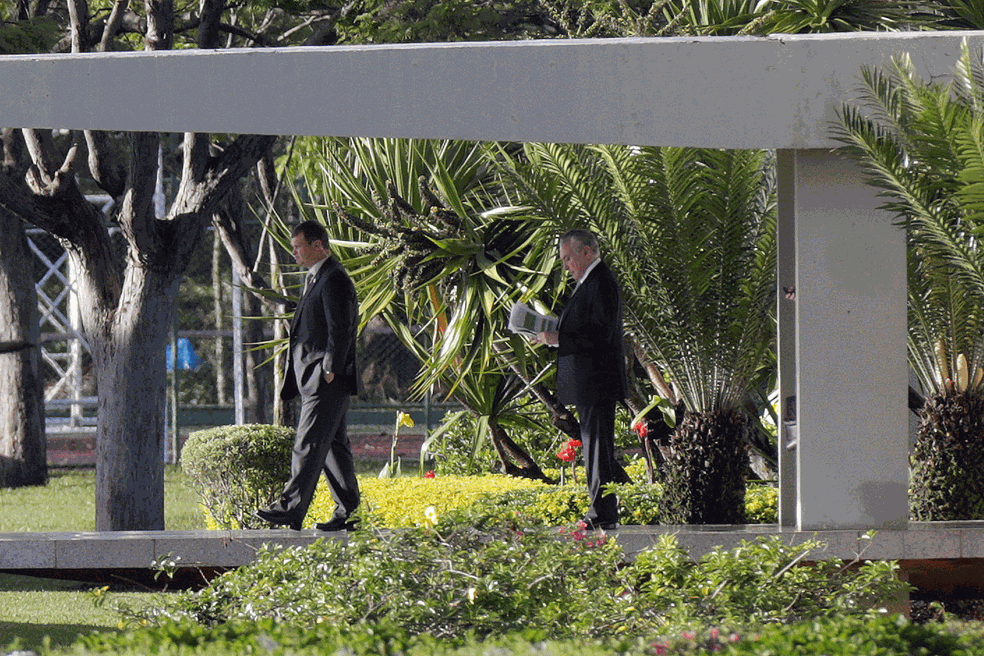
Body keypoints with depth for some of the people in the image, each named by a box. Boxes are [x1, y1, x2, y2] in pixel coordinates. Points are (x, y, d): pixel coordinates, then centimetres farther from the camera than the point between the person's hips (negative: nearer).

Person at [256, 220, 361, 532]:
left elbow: (340, 330, -17)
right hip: (313, 377, 10)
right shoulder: (314, 278, 21)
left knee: (309, 442, -13)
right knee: (333, 444, 11)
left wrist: (330, 371, -19)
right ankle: (348, 511, 13)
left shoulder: (334, 279, -12)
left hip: (327, 380, -10)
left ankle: (291, 508, -17)